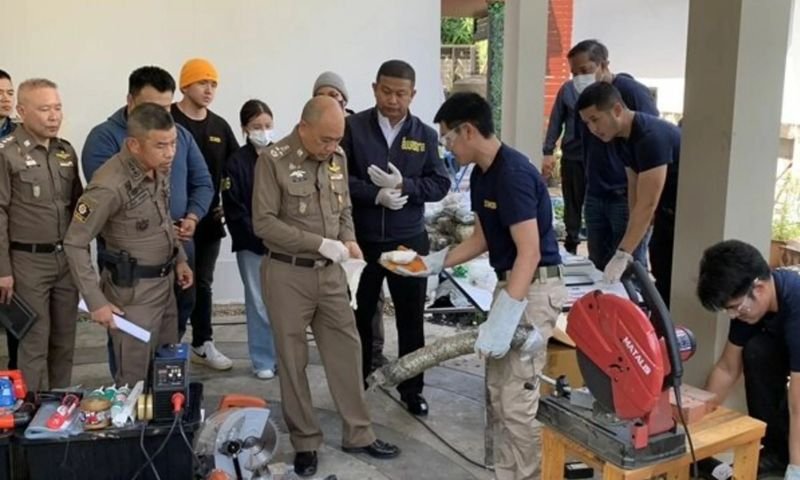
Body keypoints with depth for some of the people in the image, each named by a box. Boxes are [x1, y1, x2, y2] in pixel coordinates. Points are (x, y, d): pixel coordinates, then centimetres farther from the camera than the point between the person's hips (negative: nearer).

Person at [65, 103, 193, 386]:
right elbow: (74, 244, -20)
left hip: (165, 282, 7)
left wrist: (180, 258, 14)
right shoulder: (110, 186, -26)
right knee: (134, 380, 4)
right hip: (133, 290, -7)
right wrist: (96, 301, -20)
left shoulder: (159, 168, -3)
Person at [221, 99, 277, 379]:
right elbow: (234, 210, -5)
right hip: (252, 245, -2)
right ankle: (263, 360, 17)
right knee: (259, 303, 5)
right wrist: (260, 240, -11)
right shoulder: (236, 163, -2)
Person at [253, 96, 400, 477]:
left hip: (330, 272, 5)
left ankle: (357, 434, 24)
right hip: (288, 274, -5)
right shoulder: (273, 160, -13)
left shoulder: (337, 158, 3)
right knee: (293, 360, 7)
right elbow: (264, 222, -16)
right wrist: (320, 243, -20)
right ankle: (305, 442, 22)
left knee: (346, 350, 9)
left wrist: (348, 239, -7)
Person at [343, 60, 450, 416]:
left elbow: (440, 184, -2)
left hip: (409, 241, 2)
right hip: (361, 240, -1)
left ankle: (411, 389, 26)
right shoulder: (353, 127, -4)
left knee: (411, 318, 11)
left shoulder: (425, 135, 3)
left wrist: (404, 185, -18)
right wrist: (376, 194, -22)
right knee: (360, 316, 12)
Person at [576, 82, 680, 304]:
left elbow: (647, 204, -32)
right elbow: (635, 191, 3)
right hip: (668, 211, 9)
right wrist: (630, 245, -2)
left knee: (674, 287, -8)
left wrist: (622, 254, -34)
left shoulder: (650, 137, -29)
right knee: (661, 279, 14)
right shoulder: (622, 137, 1)